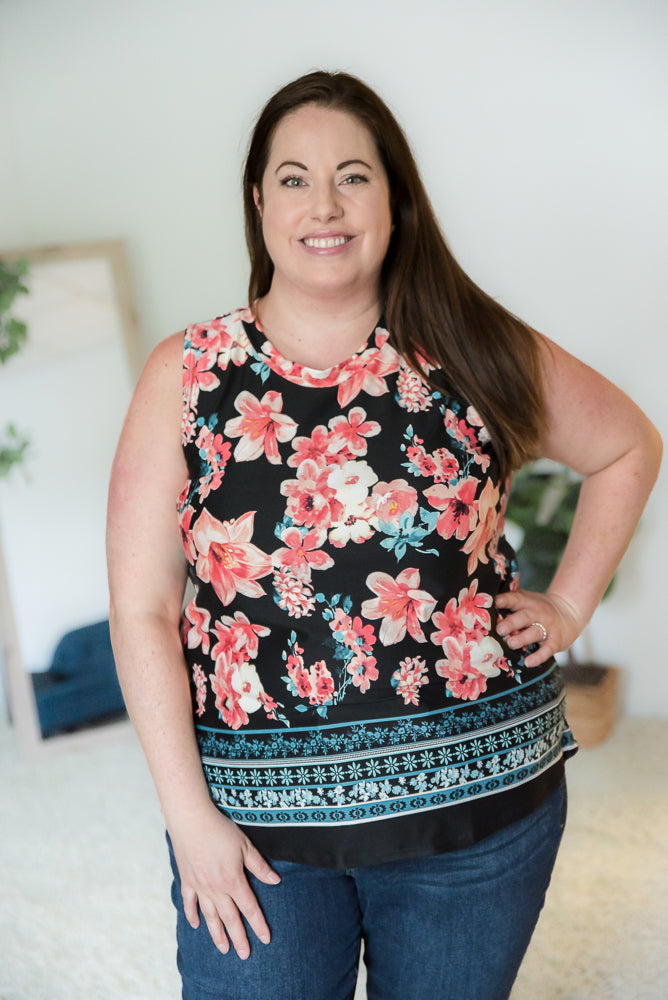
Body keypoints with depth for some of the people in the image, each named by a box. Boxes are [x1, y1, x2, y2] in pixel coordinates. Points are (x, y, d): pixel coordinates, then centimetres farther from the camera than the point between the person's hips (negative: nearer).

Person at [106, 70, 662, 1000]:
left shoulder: (475, 352, -1)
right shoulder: (185, 375, -4)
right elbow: (142, 610, -7)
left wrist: (569, 604, 6)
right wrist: (189, 815, -10)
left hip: (479, 794, 2)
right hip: (257, 818, -1)